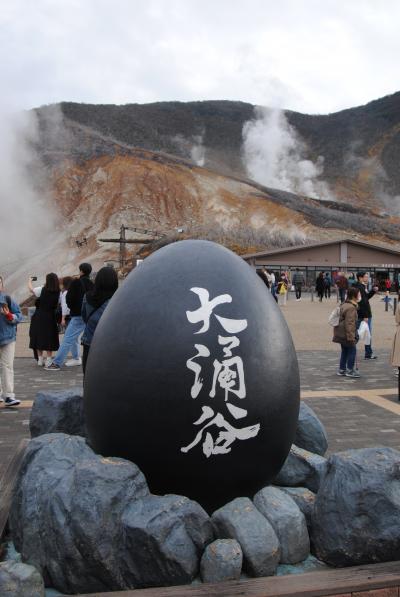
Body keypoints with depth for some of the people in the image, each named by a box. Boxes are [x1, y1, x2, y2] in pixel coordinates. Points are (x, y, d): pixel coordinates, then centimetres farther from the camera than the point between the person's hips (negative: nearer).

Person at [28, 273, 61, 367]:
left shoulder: (41, 290, -8)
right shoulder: (58, 293, -4)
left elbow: (31, 289, 8)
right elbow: (58, 304, 5)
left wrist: (30, 281, 27)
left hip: (39, 316, -1)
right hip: (51, 317, 1)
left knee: (39, 337, 10)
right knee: (49, 338, 7)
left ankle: (40, 359, 14)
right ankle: (48, 359, 6)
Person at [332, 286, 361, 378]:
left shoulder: (344, 305, 12)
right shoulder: (351, 308, -21)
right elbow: (349, 323, -25)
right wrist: (351, 337, -23)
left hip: (341, 333, 10)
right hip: (347, 334, -10)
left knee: (344, 351, 17)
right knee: (352, 350, 1)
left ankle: (342, 369, 23)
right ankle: (350, 370, 7)